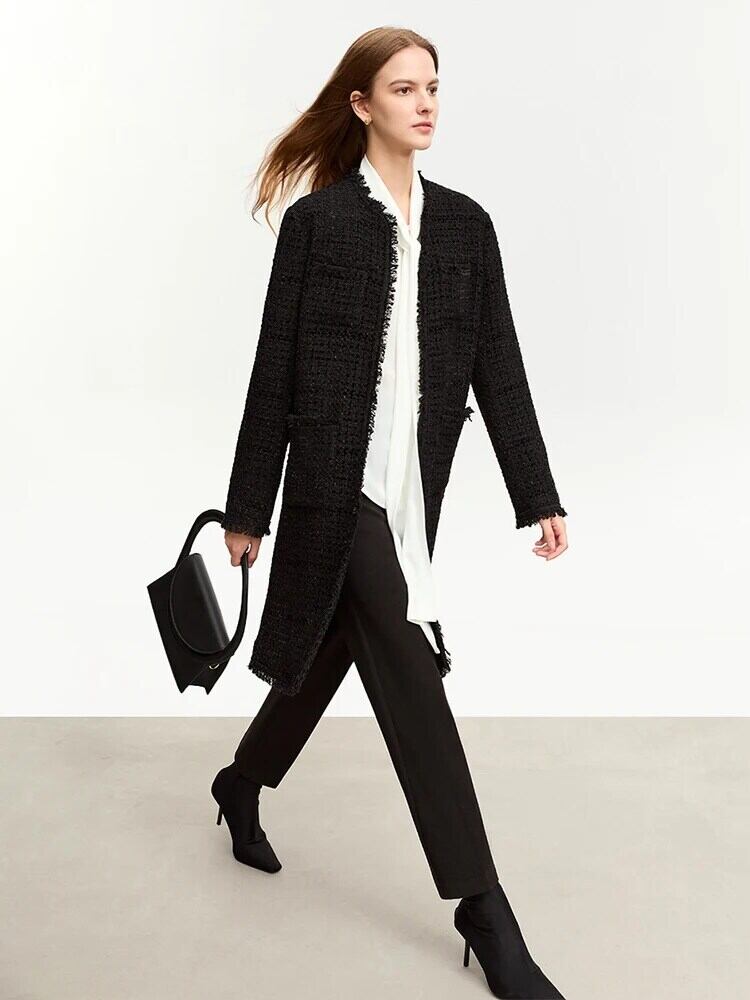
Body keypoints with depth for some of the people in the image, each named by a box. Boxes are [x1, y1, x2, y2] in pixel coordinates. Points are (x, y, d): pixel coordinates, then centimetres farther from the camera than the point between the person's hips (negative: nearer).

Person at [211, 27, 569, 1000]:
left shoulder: (466, 223, 8)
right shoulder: (316, 219, -2)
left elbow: (498, 366, 6)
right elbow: (276, 369, -2)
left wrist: (539, 496, 1)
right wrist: (248, 509, -1)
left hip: (413, 487, 5)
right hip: (337, 484, -5)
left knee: (331, 652, 17)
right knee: (410, 675, -7)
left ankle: (243, 784, 45)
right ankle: (482, 906, 3)